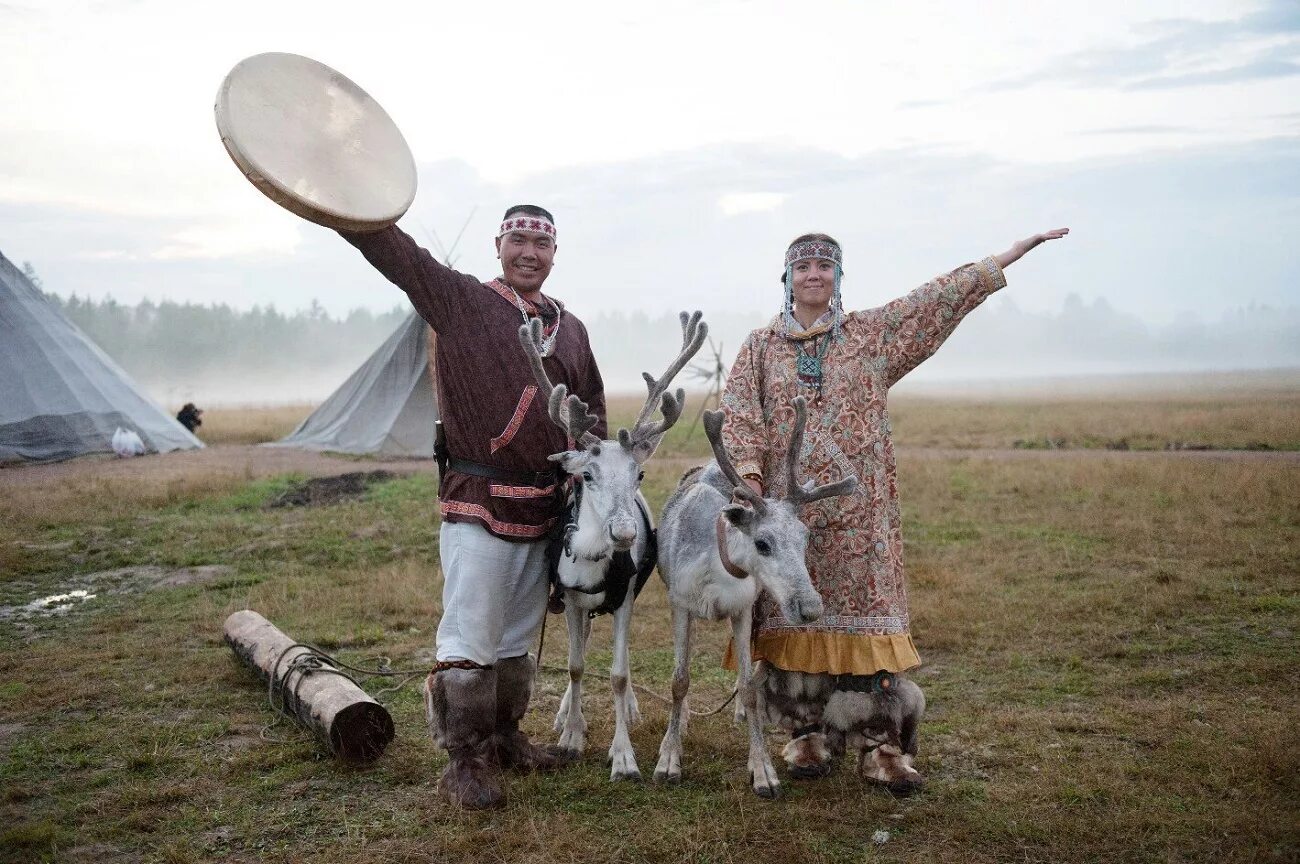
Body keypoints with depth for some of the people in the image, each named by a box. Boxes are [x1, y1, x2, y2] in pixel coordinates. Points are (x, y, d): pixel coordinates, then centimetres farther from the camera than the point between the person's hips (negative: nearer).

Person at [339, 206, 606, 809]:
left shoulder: (570, 329, 13)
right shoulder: (460, 302, -3)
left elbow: (591, 417, 21)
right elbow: (392, 249, -16)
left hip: (543, 506, 6)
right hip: (477, 504, -6)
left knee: (518, 638, 16)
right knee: (470, 640, -7)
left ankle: (504, 739, 30)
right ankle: (463, 763, 4)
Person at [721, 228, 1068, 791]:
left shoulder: (873, 333, 8)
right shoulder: (761, 347, 10)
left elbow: (943, 296, 6)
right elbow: (738, 416, 1)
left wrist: (1018, 249, 4)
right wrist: (748, 475, -14)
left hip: (858, 507, -1)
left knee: (866, 613, -3)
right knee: (794, 616, 2)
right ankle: (812, 732, 15)